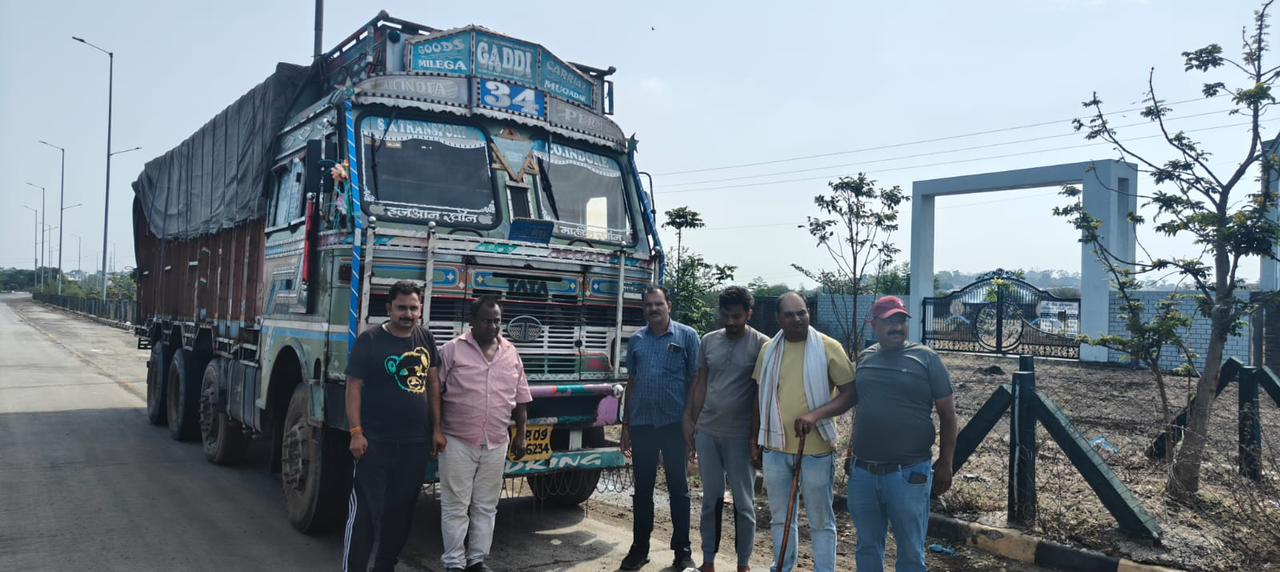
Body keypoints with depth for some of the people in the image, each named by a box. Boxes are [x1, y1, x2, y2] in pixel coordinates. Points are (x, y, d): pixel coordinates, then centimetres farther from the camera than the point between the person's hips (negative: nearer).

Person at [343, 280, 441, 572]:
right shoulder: (370, 340, -7)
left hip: (416, 442, 5)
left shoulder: (425, 338, 7)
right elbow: (354, 386, -8)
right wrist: (356, 432, -15)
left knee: (401, 510, 13)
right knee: (365, 509, -3)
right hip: (376, 442, -5)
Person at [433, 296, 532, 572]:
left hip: (496, 444, 4)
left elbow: (520, 399, 12)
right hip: (457, 442, -4)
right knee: (455, 506, 3)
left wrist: (521, 435, 10)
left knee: (486, 507, 11)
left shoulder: (511, 354, 7)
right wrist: (436, 430, -10)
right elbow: (435, 392, -5)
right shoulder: (453, 349, -5)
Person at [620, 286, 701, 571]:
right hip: (641, 425, 3)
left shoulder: (686, 336, -1)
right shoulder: (636, 340, 9)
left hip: (675, 425, -3)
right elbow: (631, 383, 13)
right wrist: (625, 426, 11)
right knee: (642, 490, 11)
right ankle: (639, 548, 22)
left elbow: (696, 381, 0)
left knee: (678, 489, 6)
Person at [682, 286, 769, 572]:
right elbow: (700, 384, 11)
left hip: (741, 437, -4)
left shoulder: (761, 344, -7)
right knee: (711, 500, 13)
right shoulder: (709, 340, 5)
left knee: (744, 503, 8)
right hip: (707, 432, 4)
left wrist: (759, 435, -7)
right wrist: (690, 420, 7)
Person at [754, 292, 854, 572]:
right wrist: (755, 438, 15)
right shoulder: (768, 349, 4)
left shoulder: (829, 347, -8)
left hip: (815, 449, -4)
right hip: (774, 447, 4)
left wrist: (816, 414, -22)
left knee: (821, 521, 9)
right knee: (780, 518, 17)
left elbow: (850, 393, -9)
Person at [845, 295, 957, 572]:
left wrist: (945, 465, -4)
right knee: (867, 548, 16)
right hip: (862, 472, 4)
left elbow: (947, 414, -3)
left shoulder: (926, 358, -5)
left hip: (908, 474, -4)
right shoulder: (864, 359, 7)